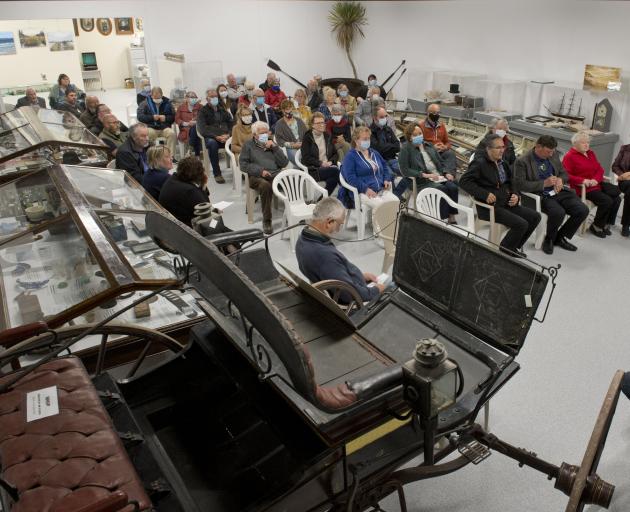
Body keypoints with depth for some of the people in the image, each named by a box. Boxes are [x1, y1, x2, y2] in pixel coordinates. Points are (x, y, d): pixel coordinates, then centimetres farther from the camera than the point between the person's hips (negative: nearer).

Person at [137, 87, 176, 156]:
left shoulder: (167, 103, 12)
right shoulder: (145, 103, 8)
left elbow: (173, 117, 9)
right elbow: (140, 116, -2)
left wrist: (166, 118, -12)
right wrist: (152, 117, -16)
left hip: (164, 128, 1)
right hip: (150, 127, -1)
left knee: (172, 133, -30)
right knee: (148, 134, -36)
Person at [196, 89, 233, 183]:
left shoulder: (223, 109, 24)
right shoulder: (202, 111, 10)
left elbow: (231, 123, 16)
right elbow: (202, 129, -2)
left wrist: (228, 134, -6)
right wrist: (216, 136, -16)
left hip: (225, 137, 3)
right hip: (211, 137, -3)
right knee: (212, 143, -39)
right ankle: (217, 174, -32)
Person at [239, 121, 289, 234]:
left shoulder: (272, 144, 24)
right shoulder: (248, 145, 17)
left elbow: (284, 163, 13)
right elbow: (243, 164, 4)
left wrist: (274, 147, 3)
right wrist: (260, 171, -9)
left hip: (276, 175, 3)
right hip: (257, 177, -2)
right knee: (265, 185, -38)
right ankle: (266, 221, -29)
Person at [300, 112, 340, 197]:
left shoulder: (328, 136, 19)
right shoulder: (307, 138, 3)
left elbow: (335, 154, 17)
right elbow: (306, 158, -6)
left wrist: (331, 162, -4)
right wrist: (321, 163, -15)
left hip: (329, 167, 5)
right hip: (313, 170, -4)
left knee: (334, 178, -31)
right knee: (335, 171, -31)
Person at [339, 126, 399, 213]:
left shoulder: (374, 153, 22)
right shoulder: (350, 156, 1)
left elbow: (385, 166, 34)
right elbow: (350, 177, -11)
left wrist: (387, 179, 12)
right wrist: (366, 189, -21)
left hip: (381, 190, 6)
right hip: (362, 192, -6)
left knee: (396, 201, -23)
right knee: (380, 204, -34)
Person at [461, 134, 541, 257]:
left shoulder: (502, 163, 15)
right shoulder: (480, 163, -10)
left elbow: (509, 184, 25)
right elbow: (464, 181, -19)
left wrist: (515, 195, 2)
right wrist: (485, 194, -25)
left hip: (506, 204, 9)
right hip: (490, 207, -8)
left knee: (535, 216, 0)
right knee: (521, 224, -21)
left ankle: (516, 246, 14)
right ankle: (505, 248, 4)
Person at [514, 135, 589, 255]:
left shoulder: (553, 156, 12)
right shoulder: (522, 162, -8)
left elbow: (564, 174, 22)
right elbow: (520, 184, -17)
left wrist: (560, 180, -3)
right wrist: (544, 183, -20)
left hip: (559, 192, 7)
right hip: (541, 196, -6)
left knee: (583, 210, -12)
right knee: (558, 212, -33)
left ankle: (560, 237, 10)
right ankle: (549, 240, -2)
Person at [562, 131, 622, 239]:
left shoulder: (591, 153, 18)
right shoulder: (569, 156, -6)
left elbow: (600, 169, 14)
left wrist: (596, 179, -9)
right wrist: (582, 180, -24)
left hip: (597, 184, 7)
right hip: (583, 187, -7)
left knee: (617, 198, -14)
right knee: (606, 200, -23)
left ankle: (606, 224, 1)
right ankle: (596, 226, -2)